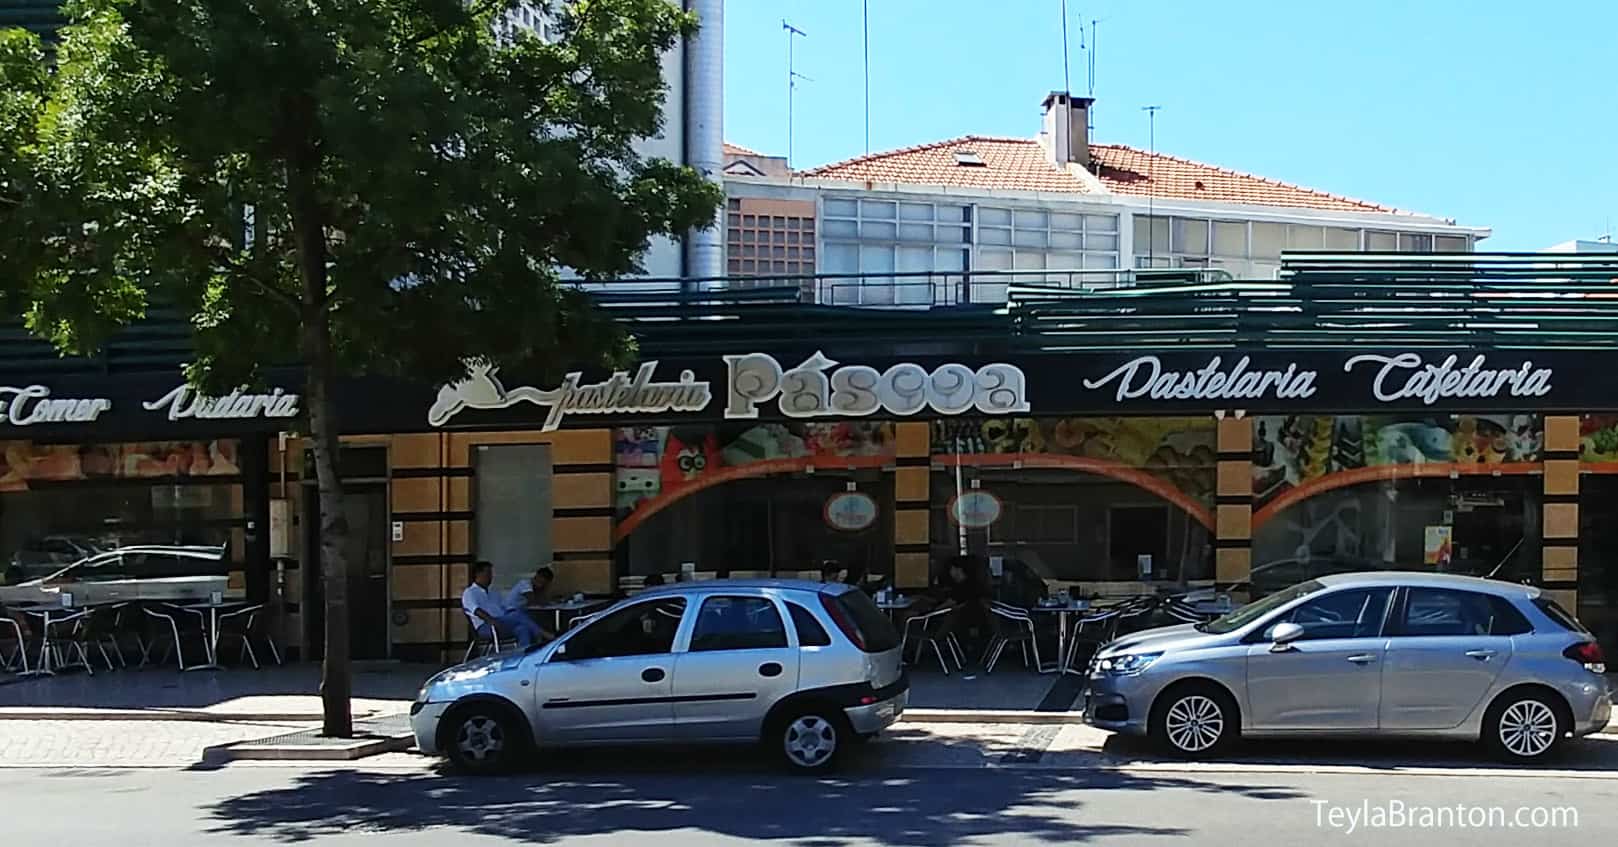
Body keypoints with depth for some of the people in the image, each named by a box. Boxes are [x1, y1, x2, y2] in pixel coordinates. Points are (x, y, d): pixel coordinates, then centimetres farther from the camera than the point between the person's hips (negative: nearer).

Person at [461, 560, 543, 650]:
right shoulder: (469, 593, 9)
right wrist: (490, 619, -30)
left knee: (522, 628, -27)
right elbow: (475, 610, -12)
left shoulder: (491, 594, 33)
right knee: (518, 614, -29)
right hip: (486, 627, -7)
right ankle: (539, 636, -34)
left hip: (503, 624, 7)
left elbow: (505, 609, 24)